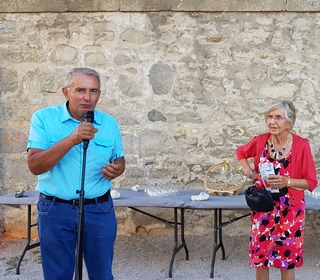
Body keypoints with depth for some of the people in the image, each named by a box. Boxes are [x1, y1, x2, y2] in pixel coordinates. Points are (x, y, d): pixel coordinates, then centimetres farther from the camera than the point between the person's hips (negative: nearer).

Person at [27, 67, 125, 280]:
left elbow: (119, 160, 14)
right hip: (55, 210, -1)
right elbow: (35, 166, -17)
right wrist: (72, 139, -28)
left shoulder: (109, 123, 1)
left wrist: (116, 169, -11)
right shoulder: (43, 118, -8)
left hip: (99, 209, 2)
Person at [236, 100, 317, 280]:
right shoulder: (260, 140, -5)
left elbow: (312, 182, -9)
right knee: (260, 256, 11)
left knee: (287, 259, 9)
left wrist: (286, 182, -23)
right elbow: (241, 152, 17)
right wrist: (250, 172, 2)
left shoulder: (301, 145, -13)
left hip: (290, 210, -2)